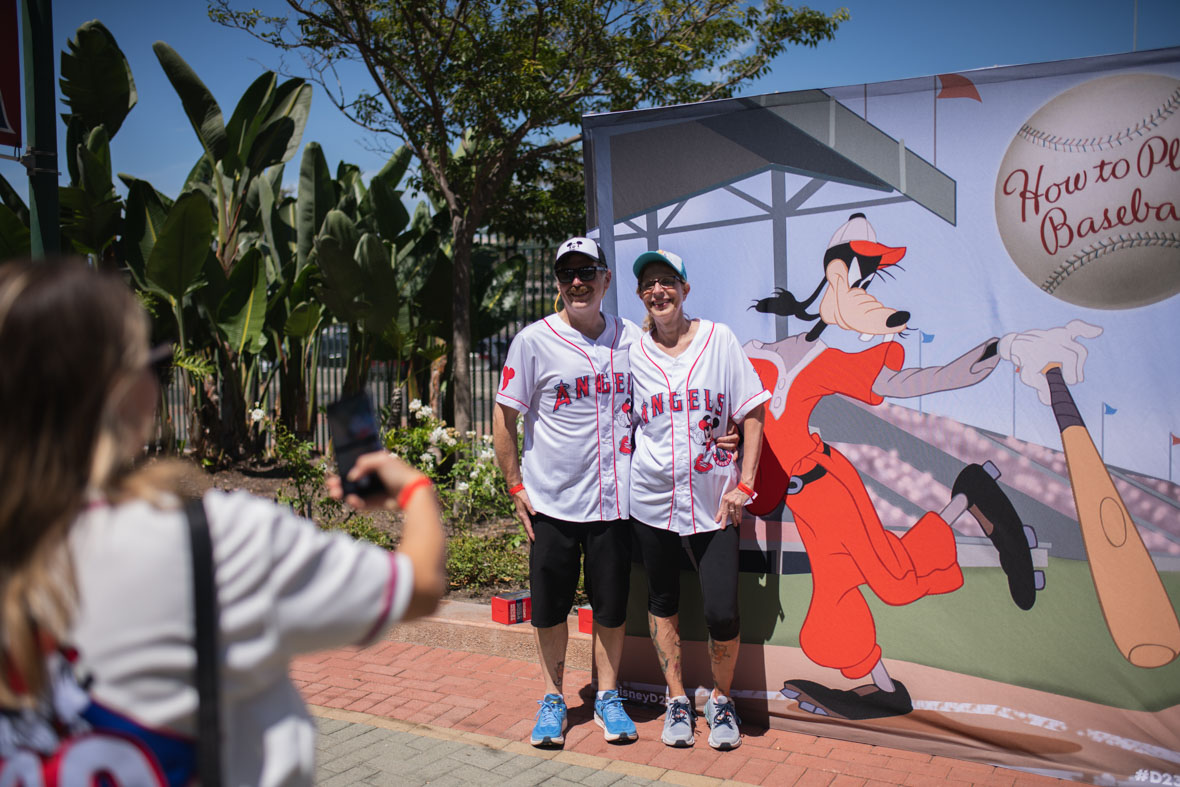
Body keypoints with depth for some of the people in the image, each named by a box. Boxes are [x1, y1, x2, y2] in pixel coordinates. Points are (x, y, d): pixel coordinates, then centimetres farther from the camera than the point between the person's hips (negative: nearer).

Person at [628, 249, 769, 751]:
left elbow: (752, 414, 0)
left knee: (723, 613, -5)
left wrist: (743, 484, -6)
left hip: (714, 500, -1)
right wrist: (625, 476, 3)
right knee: (662, 603, 12)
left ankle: (720, 700, 22)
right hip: (652, 498, 2)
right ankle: (677, 700, 32)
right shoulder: (632, 352, 2)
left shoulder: (718, 339, -1)